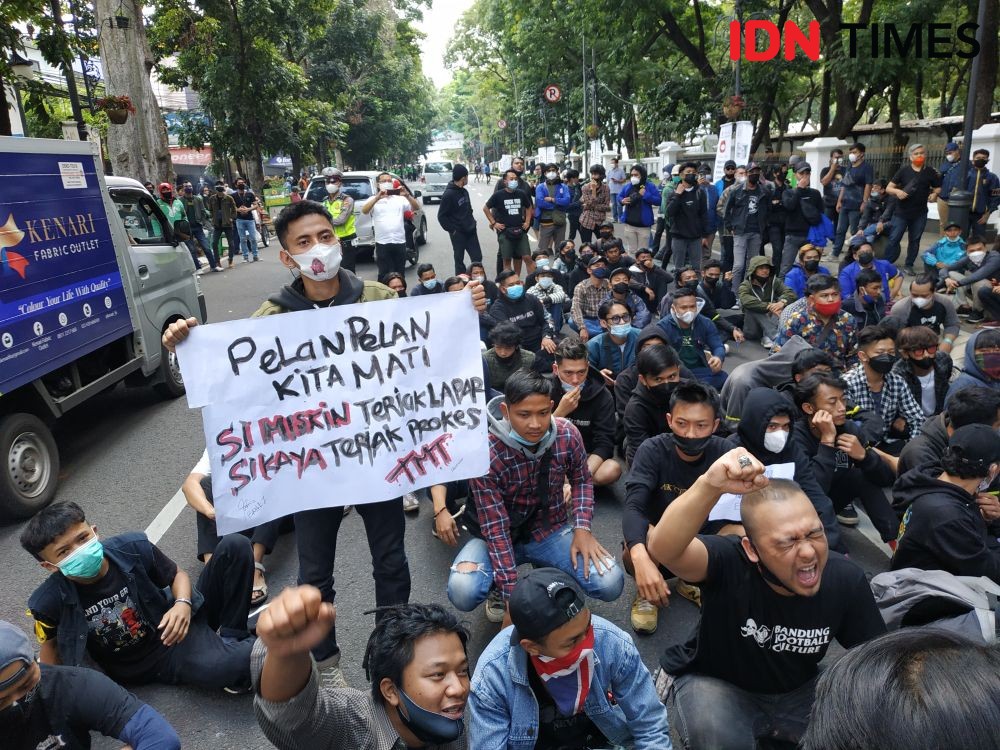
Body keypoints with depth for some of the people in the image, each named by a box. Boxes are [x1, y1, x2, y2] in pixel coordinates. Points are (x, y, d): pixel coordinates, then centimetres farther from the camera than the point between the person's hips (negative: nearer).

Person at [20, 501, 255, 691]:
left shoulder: (133, 548, -17)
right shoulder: (51, 601, -18)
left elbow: (176, 574, 0)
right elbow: (51, 643, 4)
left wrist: (183, 604, -20)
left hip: (177, 624, 3)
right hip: (148, 663, -3)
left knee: (235, 546, -12)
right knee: (217, 668, -36)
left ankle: (231, 640, -4)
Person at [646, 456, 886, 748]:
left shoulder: (846, 579, -17)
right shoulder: (728, 563, -31)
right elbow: (662, 548, -52)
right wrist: (709, 485, -68)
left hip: (798, 691, 5)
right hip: (715, 685, -5)